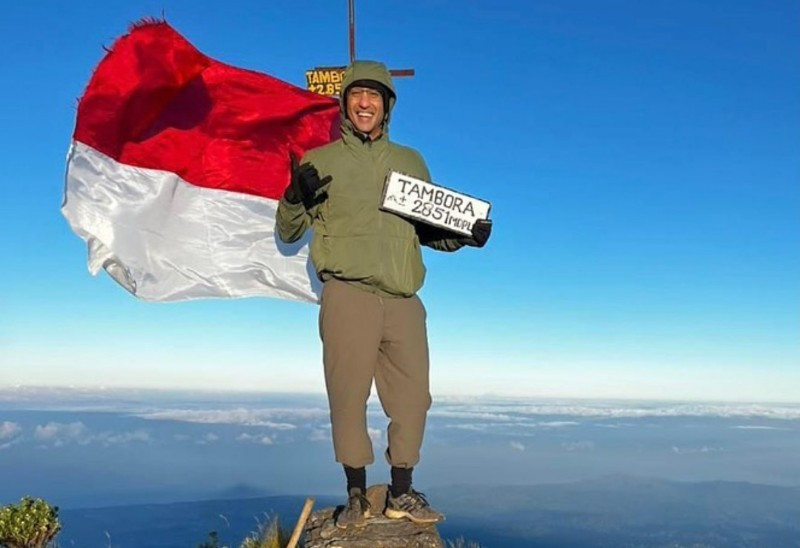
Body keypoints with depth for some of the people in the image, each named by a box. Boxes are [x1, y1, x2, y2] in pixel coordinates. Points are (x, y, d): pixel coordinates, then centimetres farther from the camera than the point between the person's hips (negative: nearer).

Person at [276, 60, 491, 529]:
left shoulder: (411, 162, 18)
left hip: (403, 300, 4)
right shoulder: (320, 161, 8)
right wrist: (296, 197, -13)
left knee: (412, 397, 6)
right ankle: (357, 495, 15)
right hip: (348, 297, -3)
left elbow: (430, 228, 22)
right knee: (348, 396, 0)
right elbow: (289, 233, 7)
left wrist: (464, 236, 2)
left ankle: (402, 494, 20)